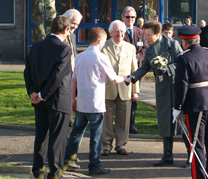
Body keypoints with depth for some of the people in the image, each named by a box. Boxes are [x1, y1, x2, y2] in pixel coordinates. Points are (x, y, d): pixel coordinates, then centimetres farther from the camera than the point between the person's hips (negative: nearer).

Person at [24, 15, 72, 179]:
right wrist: (43, 95, -14)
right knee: (57, 137, 2)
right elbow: (58, 75, -20)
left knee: (41, 135, 16)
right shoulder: (64, 49, -15)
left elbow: (28, 71, 4)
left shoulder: (36, 46, 5)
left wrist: (33, 92, -1)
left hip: (40, 101, 6)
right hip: (59, 100, -6)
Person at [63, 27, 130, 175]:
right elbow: (114, 79, -4)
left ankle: (67, 159, 22)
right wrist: (124, 78, 17)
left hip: (81, 104, 6)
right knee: (96, 135, 1)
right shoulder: (101, 57, -10)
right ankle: (94, 165, 4)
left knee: (77, 131, 17)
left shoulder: (80, 57, 7)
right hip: (96, 104, -6)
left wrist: (73, 100, 15)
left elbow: (74, 79, 8)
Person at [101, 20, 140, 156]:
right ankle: (106, 145, 14)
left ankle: (121, 145, 17)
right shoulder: (103, 47, 1)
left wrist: (135, 90, 8)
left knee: (123, 119, 5)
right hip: (107, 89, -2)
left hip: (125, 90, 2)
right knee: (106, 119, 2)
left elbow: (135, 70, 13)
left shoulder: (131, 48, 11)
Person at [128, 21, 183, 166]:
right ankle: (167, 156, 14)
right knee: (164, 122, 7)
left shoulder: (172, 44, -7)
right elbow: (144, 68, 10)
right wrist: (133, 77, -8)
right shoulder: (149, 50, 10)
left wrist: (167, 69, -22)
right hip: (162, 90, 6)